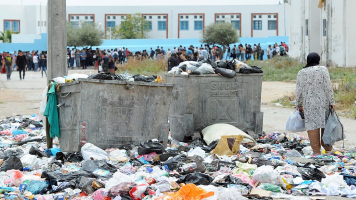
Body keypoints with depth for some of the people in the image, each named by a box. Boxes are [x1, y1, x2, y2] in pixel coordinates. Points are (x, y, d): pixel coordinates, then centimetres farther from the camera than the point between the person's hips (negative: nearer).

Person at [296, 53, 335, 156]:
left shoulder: (301, 73, 3)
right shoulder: (323, 69, -1)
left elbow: (299, 91, 5)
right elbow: (328, 87, -6)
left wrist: (299, 105, 15)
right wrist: (332, 102, -2)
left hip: (309, 104, 0)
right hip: (323, 101, 0)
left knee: (312, 125, 0)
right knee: (326, 124, 9)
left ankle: (316, 151, -2)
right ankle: (328, 148, 16)